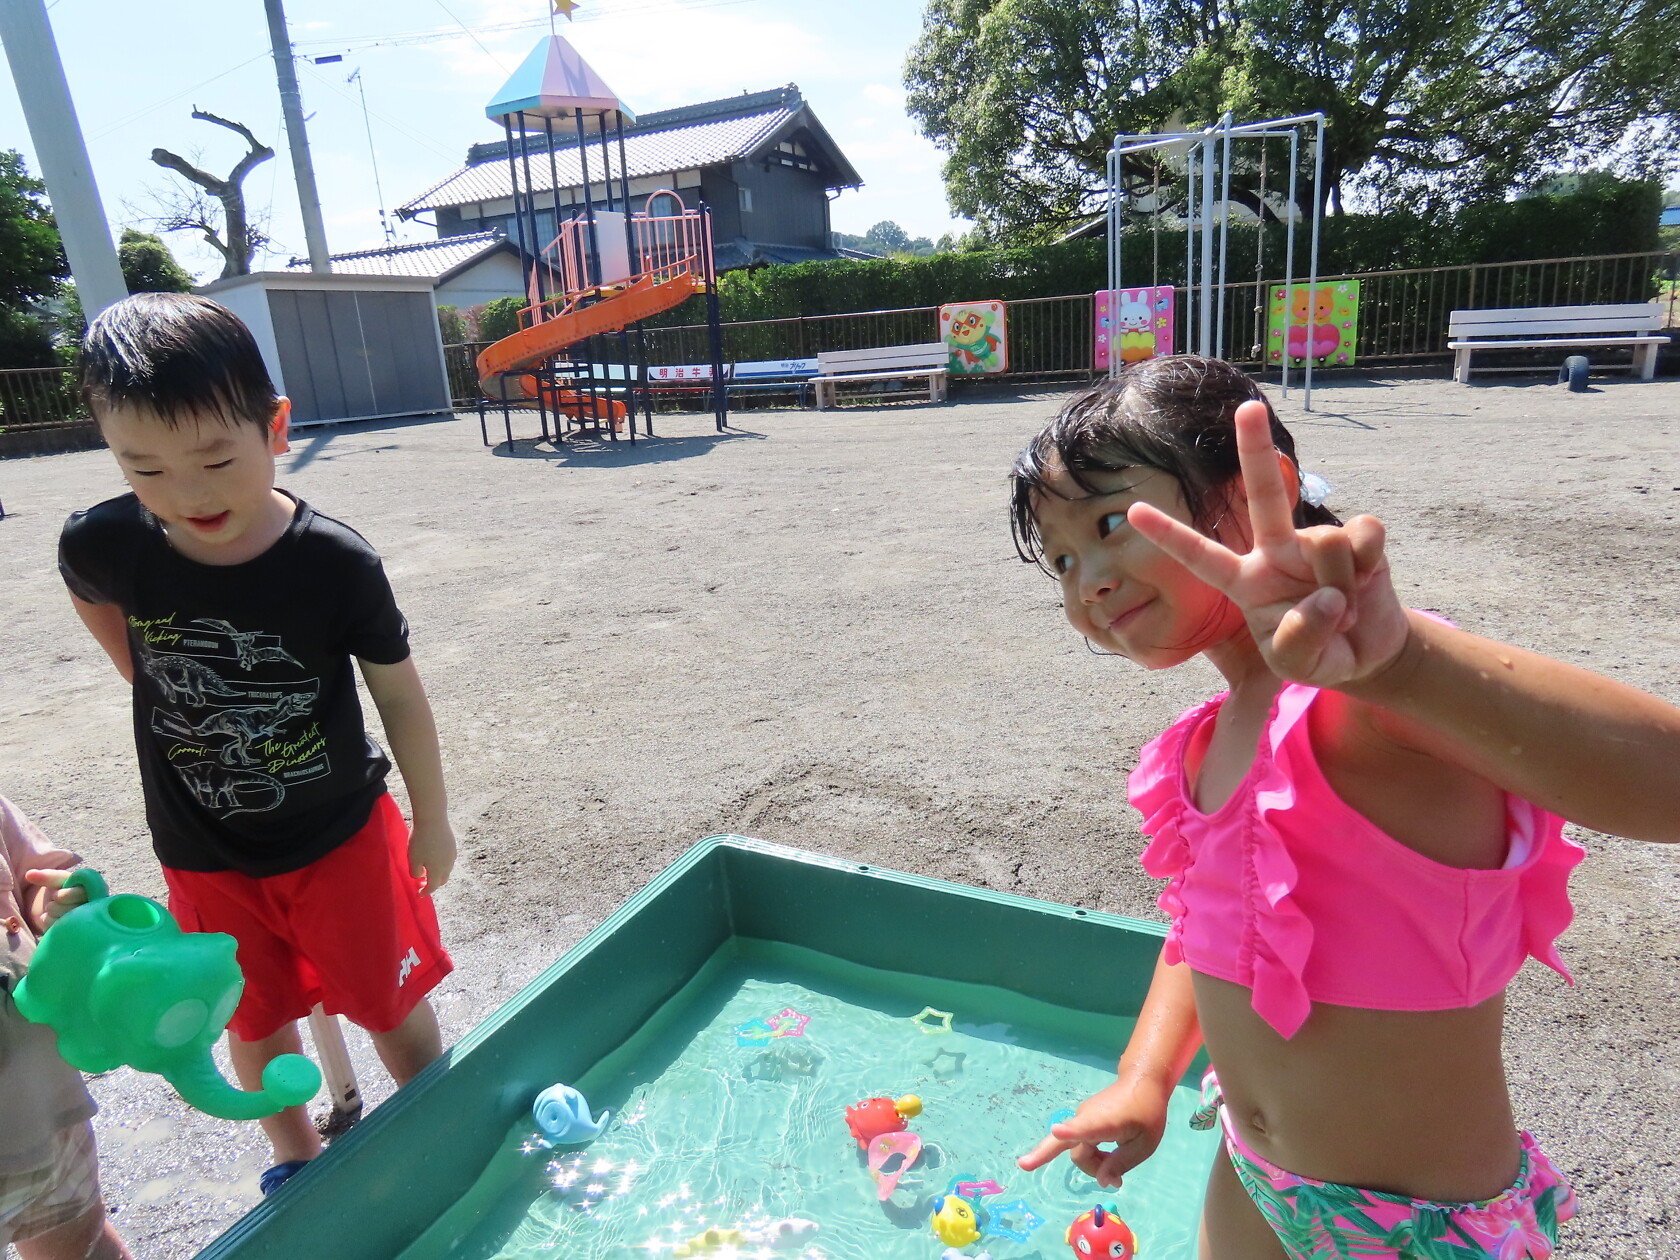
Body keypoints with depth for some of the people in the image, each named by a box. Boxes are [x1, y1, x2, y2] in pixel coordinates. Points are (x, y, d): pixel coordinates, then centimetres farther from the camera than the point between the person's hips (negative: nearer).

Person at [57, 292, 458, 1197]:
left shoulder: (336, 563, -24)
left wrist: (431, 817, -3)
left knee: (389, 1002, 15)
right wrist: (156, 686, 6)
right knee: (255, 1022, 22)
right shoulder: (102, 545, -17)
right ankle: (296, 1162, 47)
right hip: (204, 855, 3)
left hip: (341, 832, -2)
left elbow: (397, 692, -12)